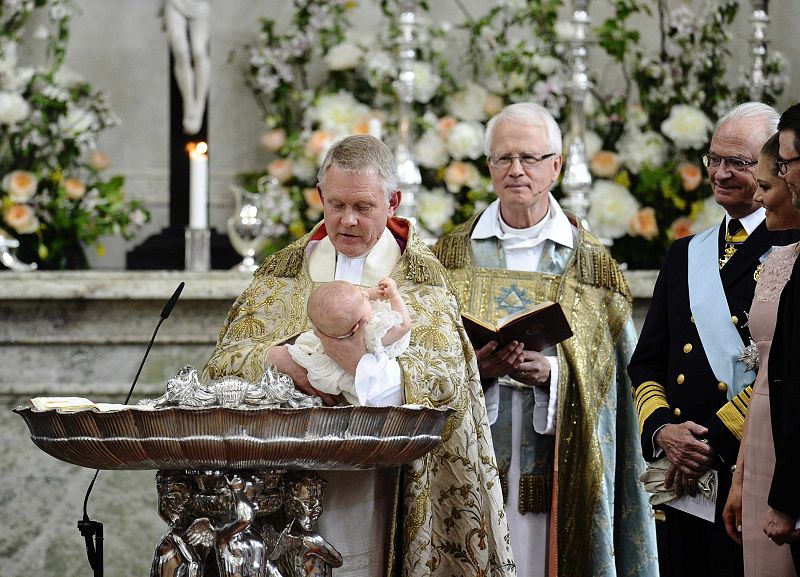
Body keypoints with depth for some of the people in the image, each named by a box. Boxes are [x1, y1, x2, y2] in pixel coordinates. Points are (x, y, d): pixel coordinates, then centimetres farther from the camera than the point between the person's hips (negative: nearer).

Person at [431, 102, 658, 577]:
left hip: (552, 465, 0)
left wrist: (553, 372, -17)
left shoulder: (591, 262, 6)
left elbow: (603, 371, 1)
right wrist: (472, 367, -14)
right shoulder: (452, 255, 9)